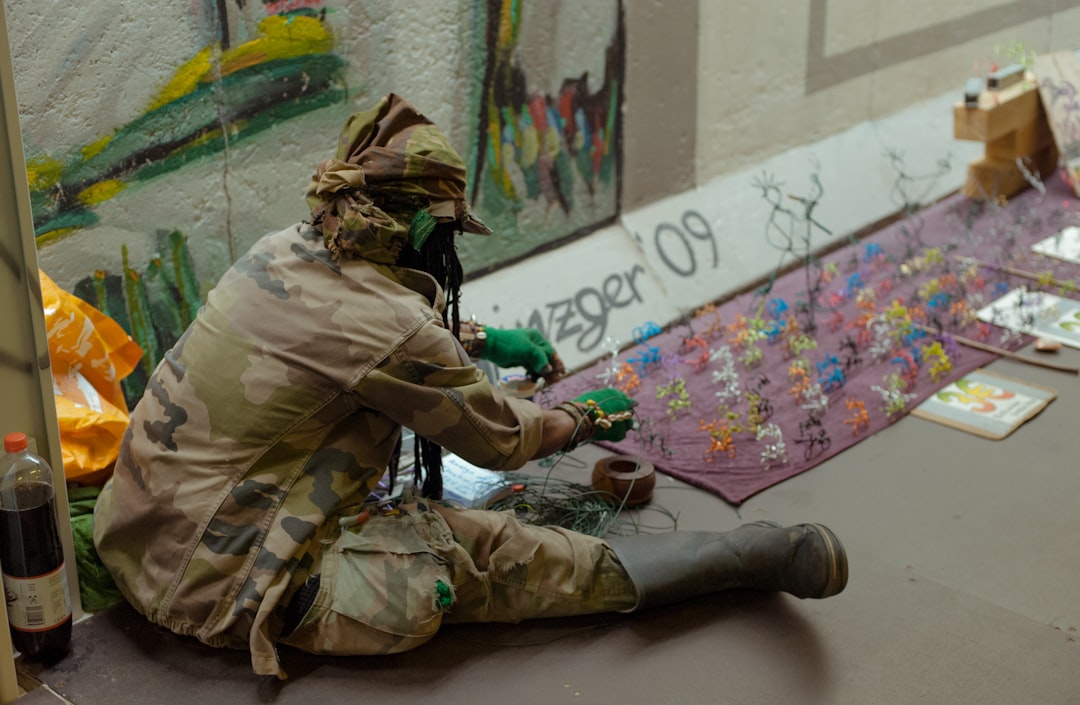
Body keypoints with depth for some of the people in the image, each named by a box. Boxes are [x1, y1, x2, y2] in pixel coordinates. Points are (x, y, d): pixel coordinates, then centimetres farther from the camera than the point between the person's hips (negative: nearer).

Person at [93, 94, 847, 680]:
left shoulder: (284, 249, 1)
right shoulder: (387, 326, -23)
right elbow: (502, 438, -6)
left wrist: (483, 340, 30)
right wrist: (587, 417, 14)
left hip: (135, 533, 9)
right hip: (217, 582, -9)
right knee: (496, 559, -8)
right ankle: (754, 555, 1)